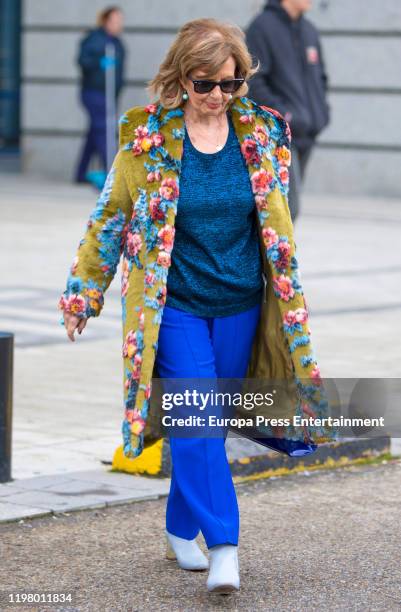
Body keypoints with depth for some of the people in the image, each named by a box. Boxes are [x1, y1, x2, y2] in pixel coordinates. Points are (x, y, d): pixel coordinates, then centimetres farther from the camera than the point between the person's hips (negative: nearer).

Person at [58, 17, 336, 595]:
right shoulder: (146, 137, -7)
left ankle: (181, 531, 28)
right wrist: (83, 295, 5)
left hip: (239, 308, 3)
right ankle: (223, 546, -13)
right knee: (198, 422, -12)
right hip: (175, 307, -3)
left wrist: (288, 297, 16)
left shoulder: (262, 133, 0)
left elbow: (277, 221, 12)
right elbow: (110, 218, 2)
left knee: (204, 423, 12)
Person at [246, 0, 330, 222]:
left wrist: (321, 109, 6)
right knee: (288, 206, -15)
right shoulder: (261, 27, -9)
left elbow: (320, 77, 23)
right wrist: (283, 115, -19)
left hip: (305, 135, 7)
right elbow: (251, 82, -14)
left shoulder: (309, 31, 13)